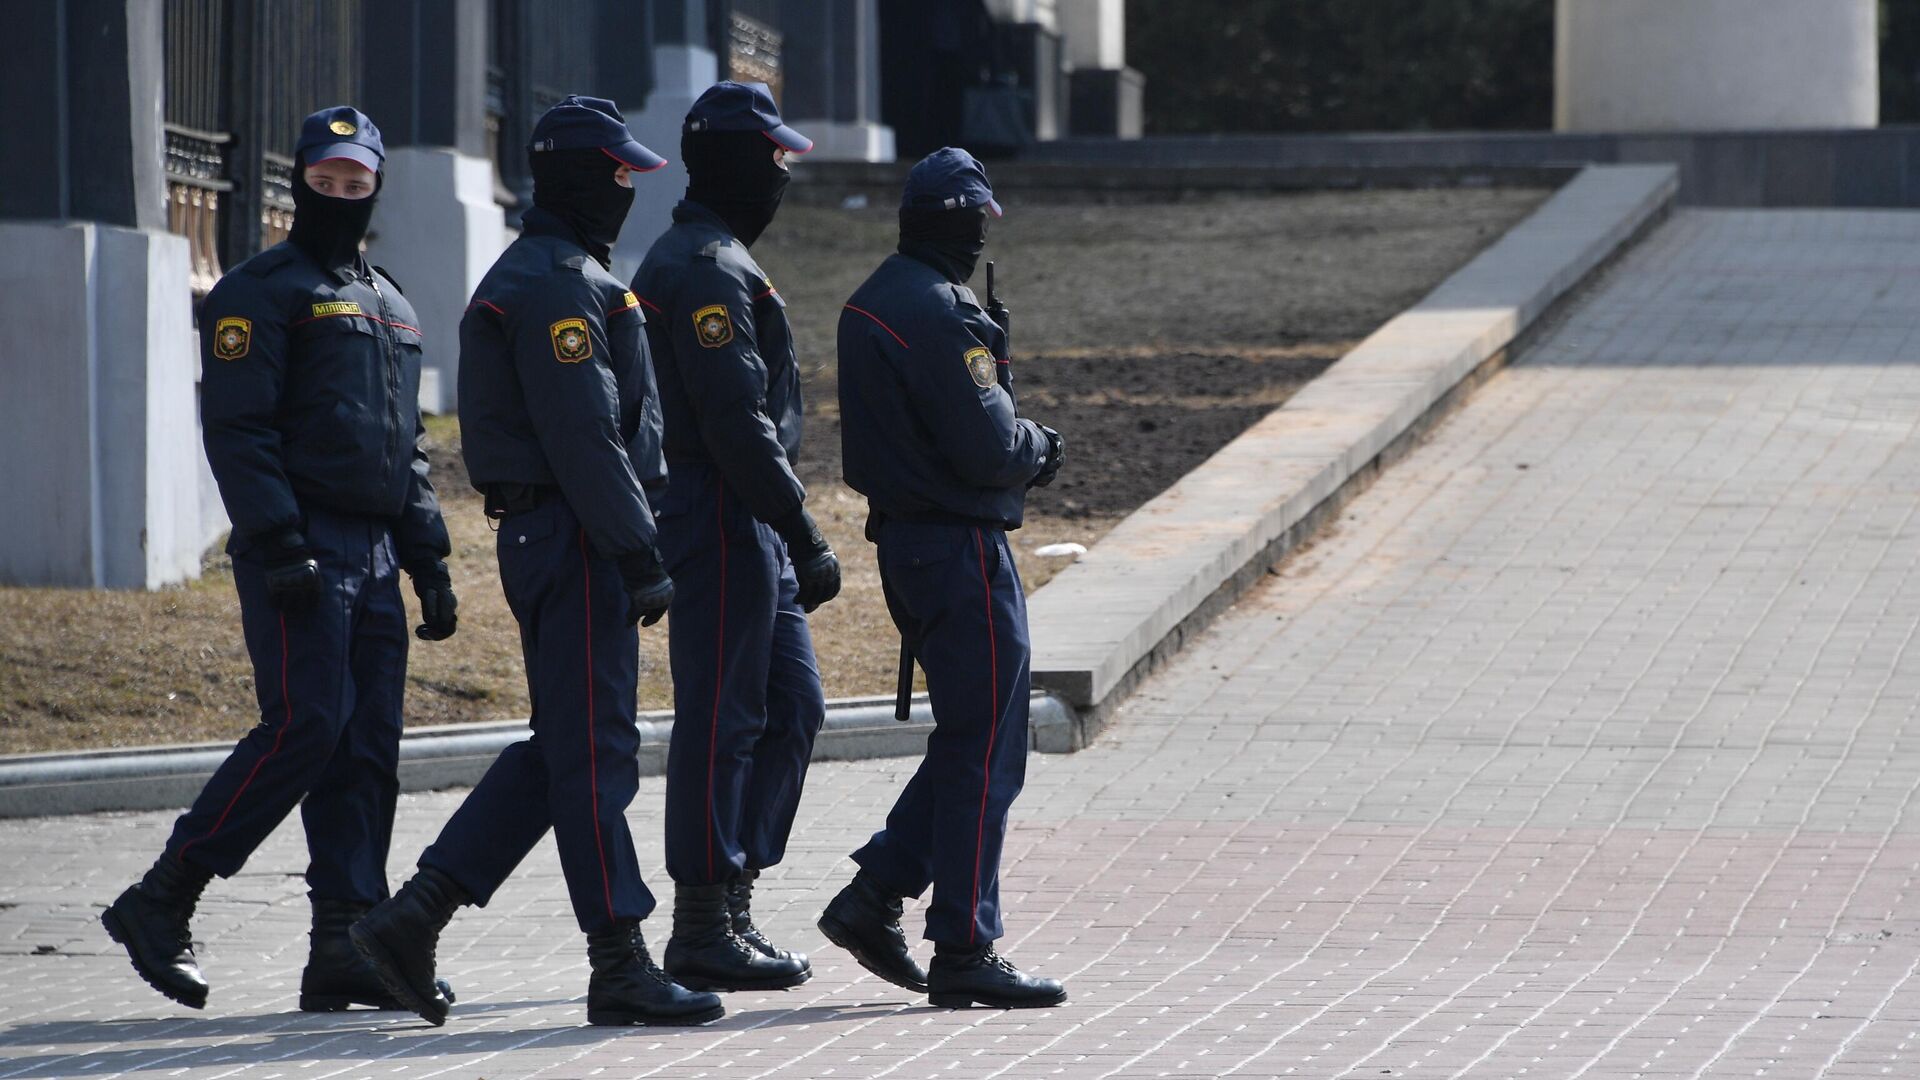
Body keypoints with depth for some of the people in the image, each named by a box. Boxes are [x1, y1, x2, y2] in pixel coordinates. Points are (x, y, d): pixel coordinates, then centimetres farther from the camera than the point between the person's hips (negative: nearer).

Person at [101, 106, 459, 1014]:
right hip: (301, 553, -8)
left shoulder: (388, 306, 21)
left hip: (374, 557, 8)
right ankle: (160, 903, -7)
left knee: (368, 744, 2)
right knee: (306, 725, -15)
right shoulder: (261, 292, -4)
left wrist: (429, 563, 17)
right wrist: (278, 546, -20)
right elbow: (238, 430, -12)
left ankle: (346, 945, 2)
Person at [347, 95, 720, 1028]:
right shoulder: (559, 285, -15)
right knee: (593, 751, -6)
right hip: (574, 538, -11)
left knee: (558, 749, 12)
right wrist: (641, 559, -21)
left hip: (543, 536, 11)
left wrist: (632, 550, 24)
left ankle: (412, 916, 10)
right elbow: (584, 437, -21)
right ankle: (619, 967, -2)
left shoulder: (531, 276, 20)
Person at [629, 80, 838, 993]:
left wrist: (791, 539, 24)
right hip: (721, 528, -11)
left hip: (745, 532, 11)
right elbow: (737, 422, -22)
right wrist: (805, 537, -21)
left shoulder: (685, 259, 19)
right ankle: (704, 931, -1)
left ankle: (732, 903, 15)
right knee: (720, 722, -6)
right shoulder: (710, 269, -15)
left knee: (794, 705, 13)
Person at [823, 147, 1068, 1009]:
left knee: (969, 741, 17)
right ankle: (964, 953, -2)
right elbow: (988, 446, -21)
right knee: (983, 752, -4)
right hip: (960, 546, -10)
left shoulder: (872, 303, 13)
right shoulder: (939, 313, -19)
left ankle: (873, 898, 15)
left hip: (906, 541, 10)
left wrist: (1022, 449, 7)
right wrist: (1039, 448, 0)